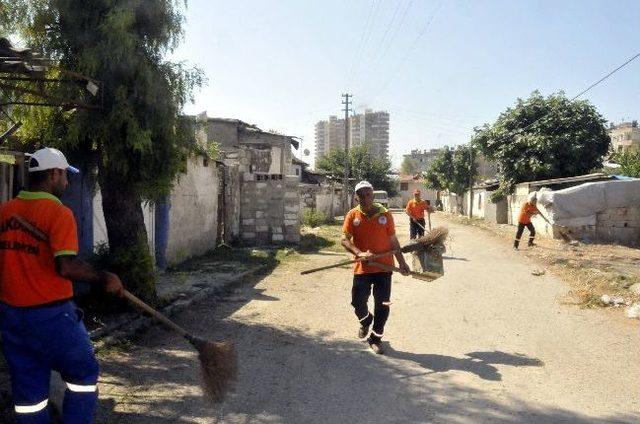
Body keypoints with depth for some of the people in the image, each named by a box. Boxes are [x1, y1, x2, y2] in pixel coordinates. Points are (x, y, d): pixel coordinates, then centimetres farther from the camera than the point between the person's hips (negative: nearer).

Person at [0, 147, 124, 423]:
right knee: (84, 374, 13)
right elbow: (66, 266, -26)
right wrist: (104, 278, -15)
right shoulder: (58, 213, -16)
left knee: (28, 387, 16)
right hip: (51, 315, -6)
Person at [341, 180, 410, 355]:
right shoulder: (352, 215, -1)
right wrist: (359, 253, -23)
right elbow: (345, 239, -6)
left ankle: (375, 338, 22)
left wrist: (402, 262, 6)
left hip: (384, 267, 0)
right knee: (358, 302, 4)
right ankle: (365, 321, 39)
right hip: (362, 268, 0)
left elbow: (393, 240, 6)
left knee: (382, 306, 4)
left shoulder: (385, 214, -1)